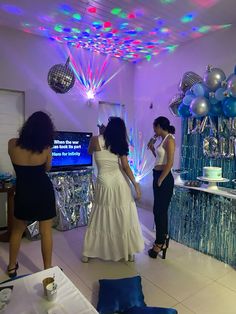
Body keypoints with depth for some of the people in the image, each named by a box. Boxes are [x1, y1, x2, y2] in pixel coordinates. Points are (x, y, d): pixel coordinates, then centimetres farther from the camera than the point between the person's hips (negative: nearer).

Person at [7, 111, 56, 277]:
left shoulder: (12, 144, -10)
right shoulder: (46, 149, -13)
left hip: (23, 192, 2)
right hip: (44, 192, -2)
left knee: (17, 230, 23)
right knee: (46, 232, 10)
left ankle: (12, 267, 38)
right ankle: (47, 269, 24)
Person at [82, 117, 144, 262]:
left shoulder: (95, 140, -4)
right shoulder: (120, 144, 1)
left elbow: (90, 152, 17)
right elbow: (126, 166, -5)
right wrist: (136, 184, -1)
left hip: (104, 183, 0)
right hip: (120, 182, 1)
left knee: (100, 218, 13)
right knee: (124, 218, 12)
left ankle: (88, 253, 25)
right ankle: (128, 252, 25)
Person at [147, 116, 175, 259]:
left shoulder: (169, 139, -13)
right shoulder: (163, 140, 14)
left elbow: (170, 163, -20)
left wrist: (160, 180, -17)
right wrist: (152, 148, 11)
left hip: (165, 178, -9)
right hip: (158, 176, 9)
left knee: (161, 211, 1)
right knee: (159, 210, 17)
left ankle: (160, 243, 16)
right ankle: (163, 239, 33)